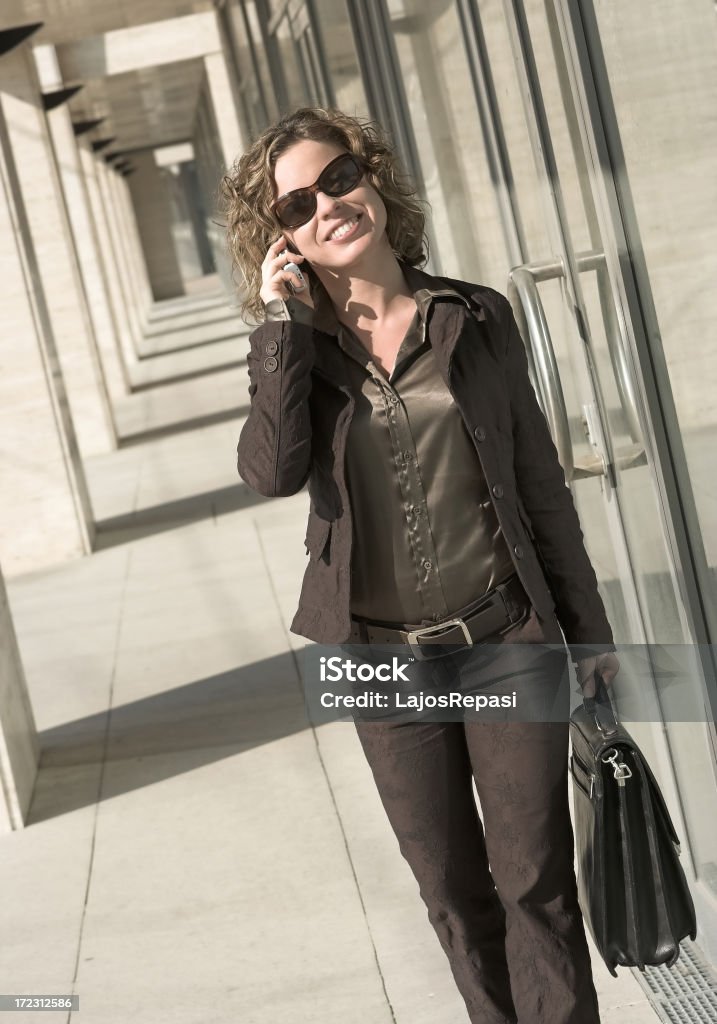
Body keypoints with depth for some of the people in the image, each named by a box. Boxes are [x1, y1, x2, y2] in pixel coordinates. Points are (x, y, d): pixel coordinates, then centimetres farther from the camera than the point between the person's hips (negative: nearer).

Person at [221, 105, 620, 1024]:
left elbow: (539, 481, 3)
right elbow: (273, 472, -21)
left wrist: (587, 629, 5)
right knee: (452, 890, 15)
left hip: (508, 640, -1)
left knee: (534, 880, 4)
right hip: (386, 662, 1)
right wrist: (282, 322, -18)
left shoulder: (476, 319, -1)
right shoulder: (292, 349, -1)